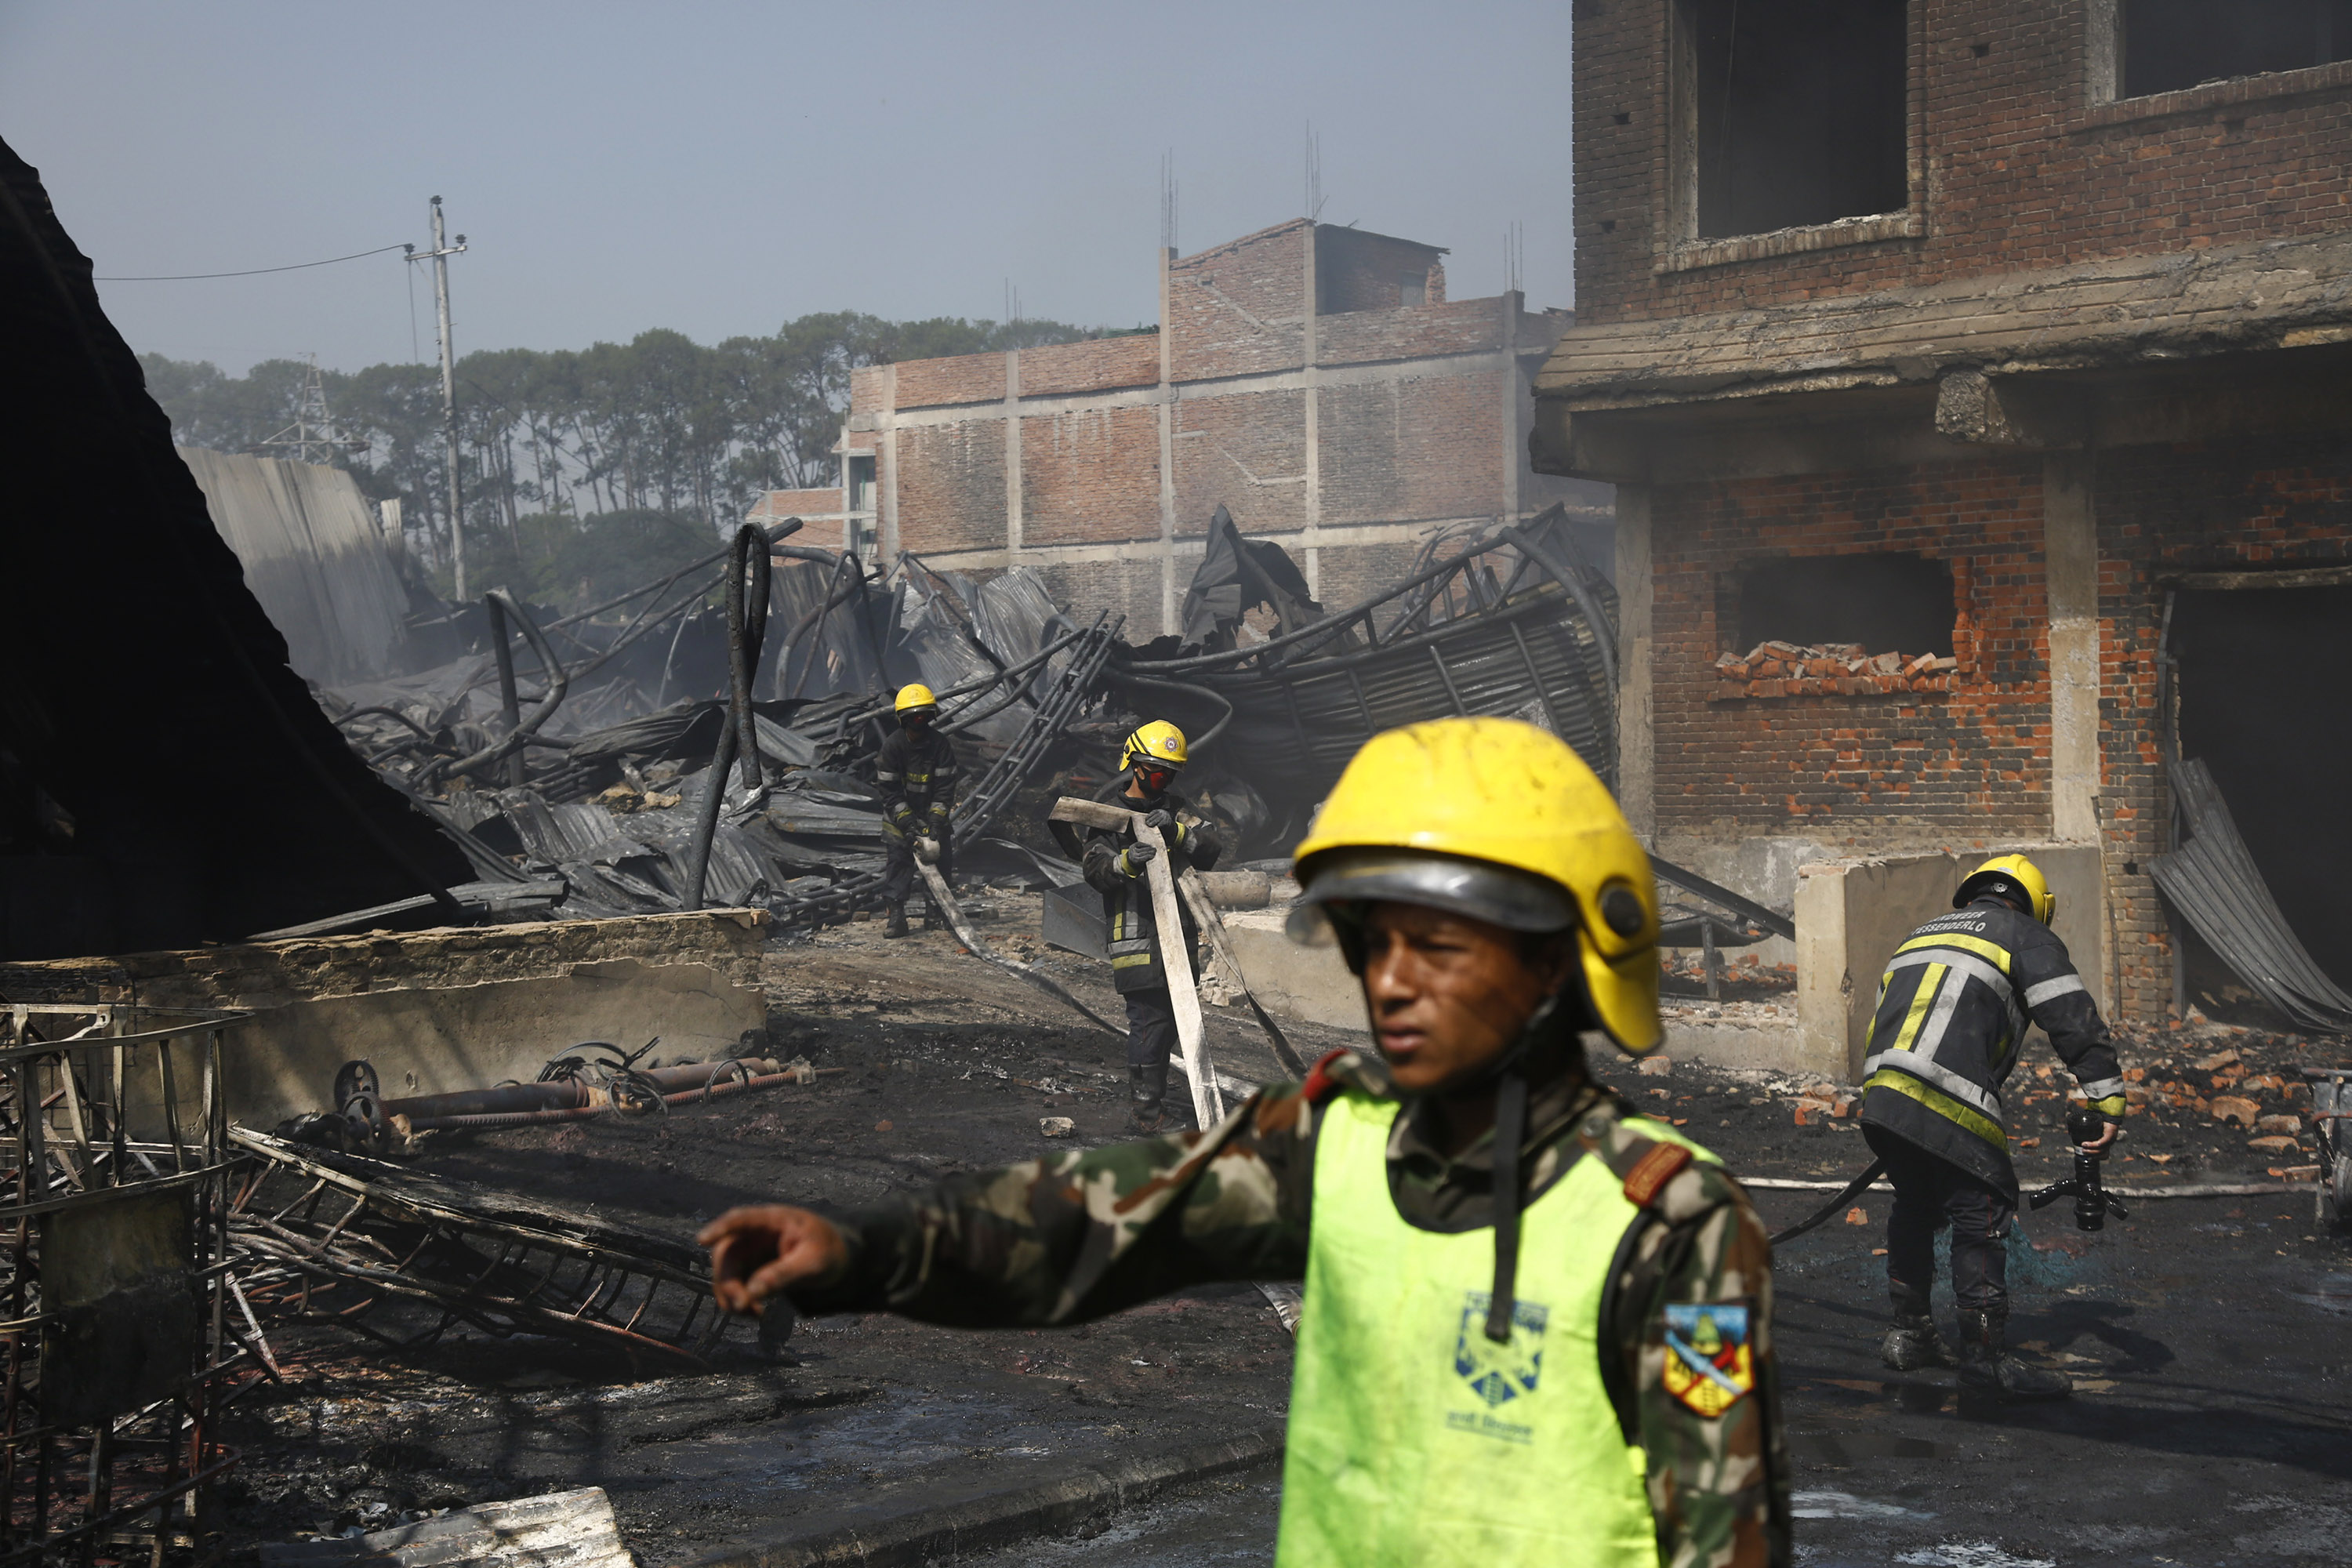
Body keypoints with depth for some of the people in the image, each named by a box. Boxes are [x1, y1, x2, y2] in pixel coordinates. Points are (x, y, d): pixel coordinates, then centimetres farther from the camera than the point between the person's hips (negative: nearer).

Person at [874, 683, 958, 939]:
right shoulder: (893, 746, -15)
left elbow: (945, 788, -13)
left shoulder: (940, 745, -12)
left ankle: (938, 913, 13)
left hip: (932, 814, 2)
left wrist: (935, 824, -22)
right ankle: (896, 915, -11)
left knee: (941, 859, 0)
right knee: (897, 860, -9)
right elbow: (890, 792, -14)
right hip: (899, 815, -2)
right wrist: (908, 824, -21)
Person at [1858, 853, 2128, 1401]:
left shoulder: (1919, 935, 31)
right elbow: (2076, 1022, -4)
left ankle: (1909, 1334, 30)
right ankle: (1984, 1357, -4)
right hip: (1950, 1110, -7)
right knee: (1983, 1215, -2)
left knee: (1917, 1206, 23)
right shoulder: (2027, 938, 10)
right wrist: (2108, 1101, -9)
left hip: (1879, 1099, 7)